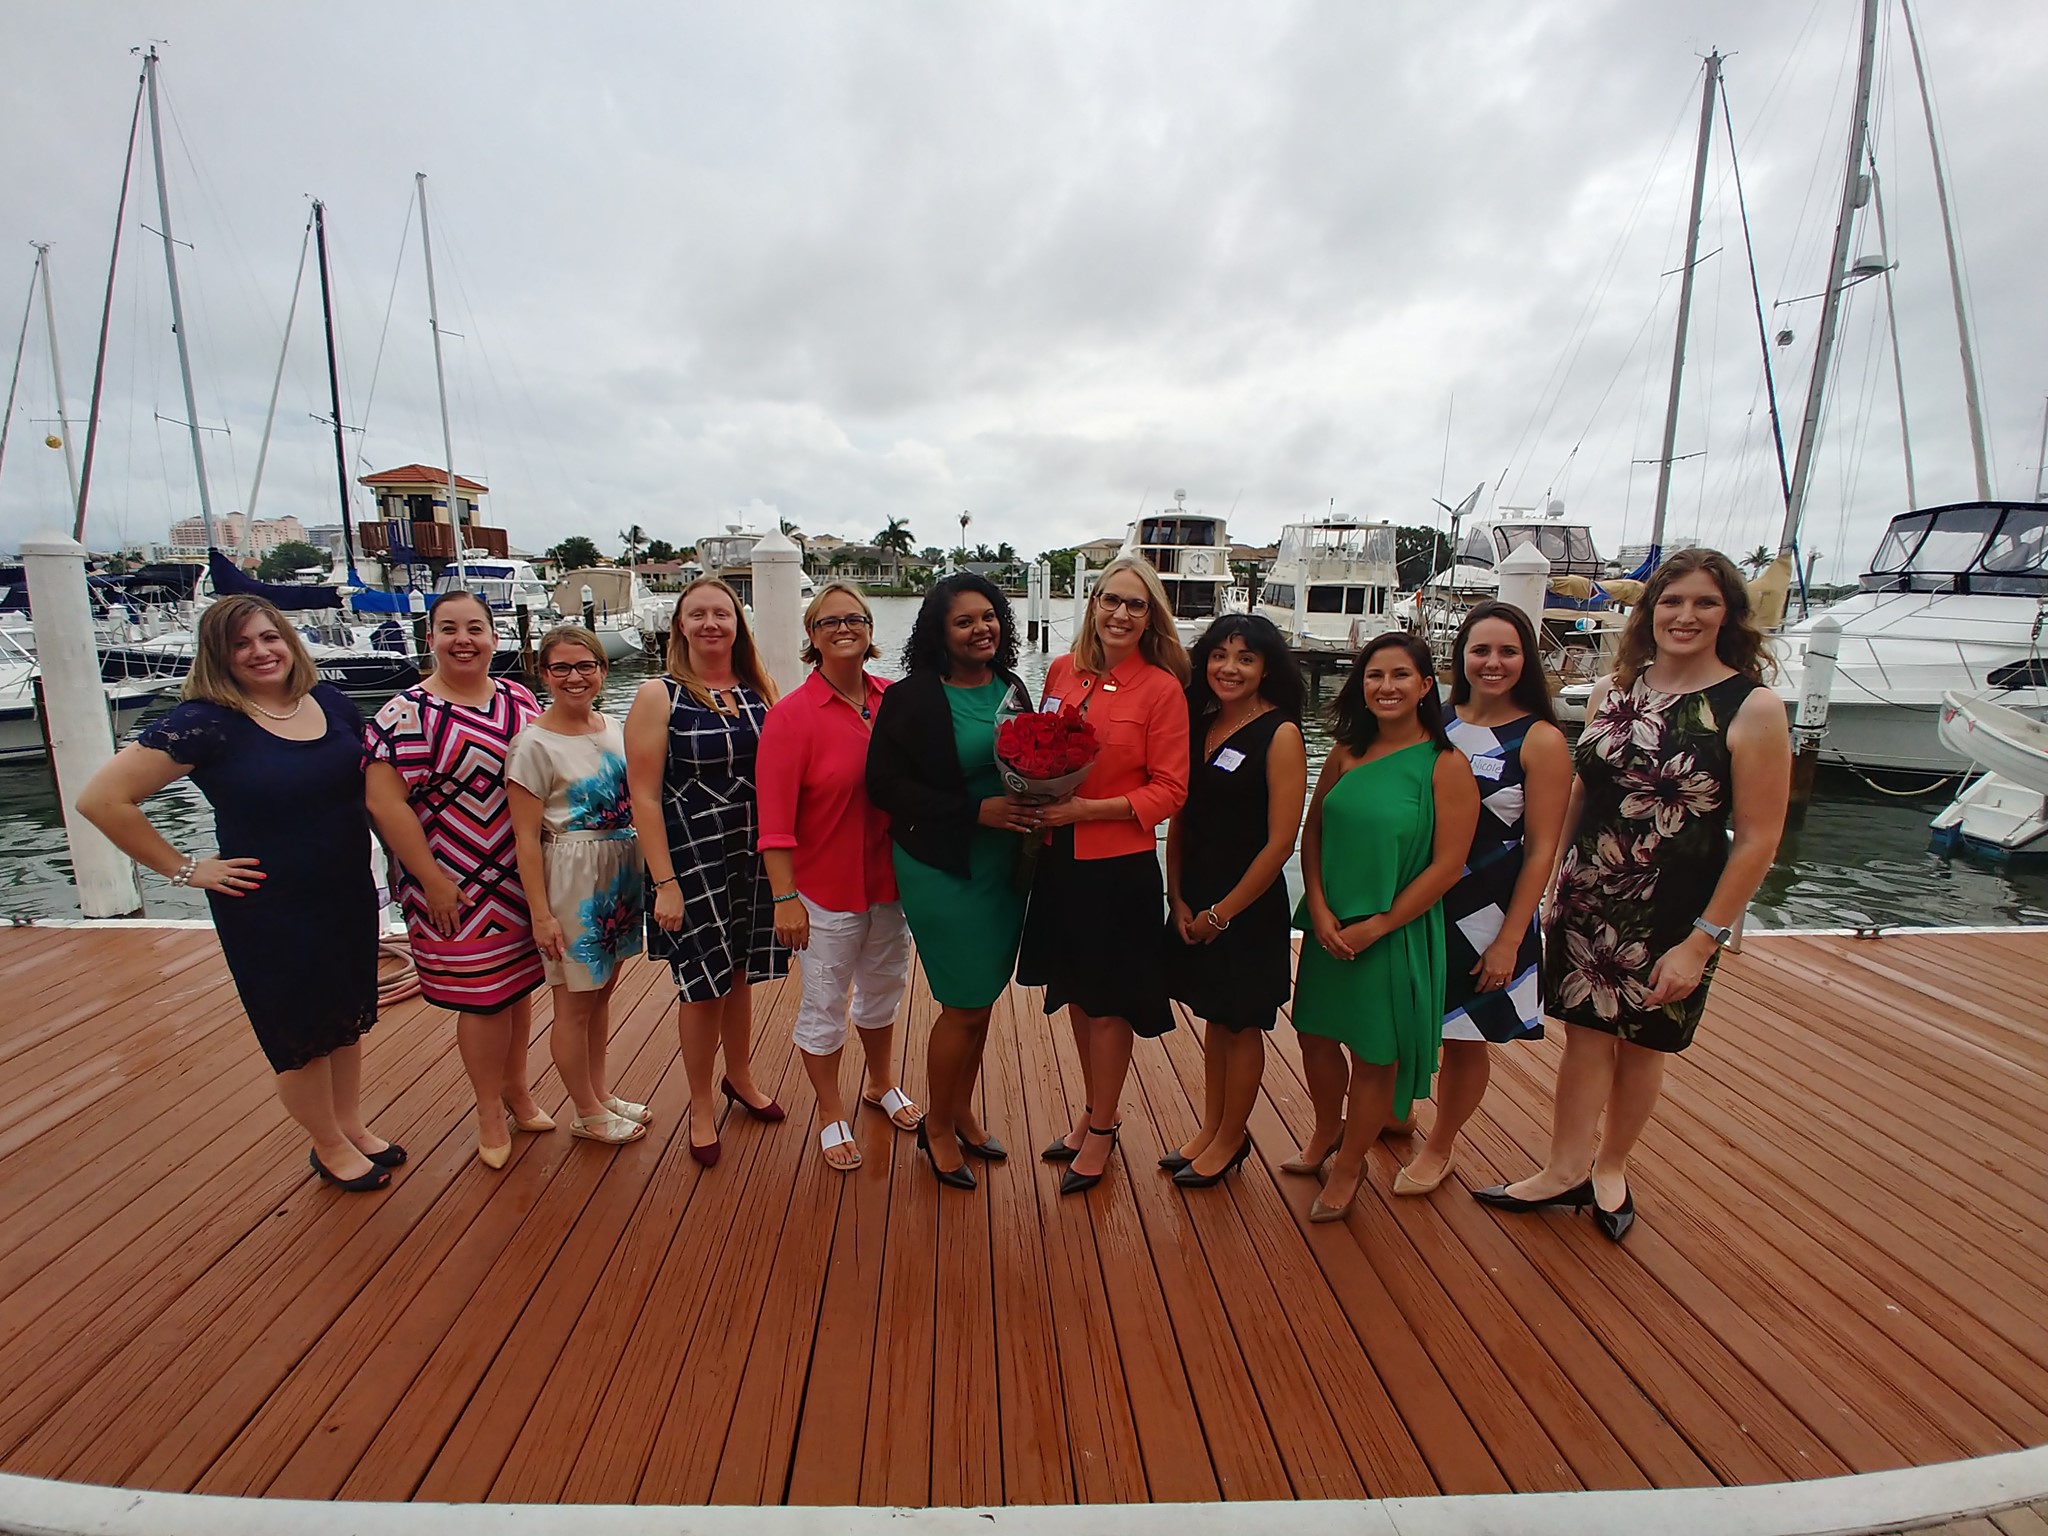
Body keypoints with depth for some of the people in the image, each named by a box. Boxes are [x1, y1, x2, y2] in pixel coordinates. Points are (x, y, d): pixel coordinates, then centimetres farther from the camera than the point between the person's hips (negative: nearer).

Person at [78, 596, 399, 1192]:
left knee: (347, 1016, 19)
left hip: (349, 895, 5)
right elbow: (102, 799, -15)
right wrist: (184, 869, -12)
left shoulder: (330, 702, 0)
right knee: (300, 1032, 11)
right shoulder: (206, 723, -16)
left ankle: (352, 1126, 40)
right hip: (269, 910, -5)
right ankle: (329, 1147, 33)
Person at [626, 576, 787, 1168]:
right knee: (703, 986, 6)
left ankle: (739, 1077, 41)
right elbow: (644, 796, -10)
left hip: (755, 858, 4)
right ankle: (701, 1107, 29)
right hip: (692, 861, -4)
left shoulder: (759, 693, 3)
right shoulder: (658, 697, -8)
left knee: (741, 973, 17)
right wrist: (664, 882, -14)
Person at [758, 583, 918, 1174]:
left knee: (884, 988, 23)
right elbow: (775, 819, -16)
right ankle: (831, 1115, 35)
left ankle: (881, 1084, 48)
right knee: (824, 1006, 11)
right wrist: (785, 897, -18)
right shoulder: (792, 714, -15)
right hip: (827, 888, -4)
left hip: (890, 880, 5)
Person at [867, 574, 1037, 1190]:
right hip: (943, 871, -6)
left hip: (1005, 868, 6)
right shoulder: (910, 697, -11)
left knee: (981, 1001, 16)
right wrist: (977, 811, -22)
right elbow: (885, 785, -15)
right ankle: (937, 1128, 28)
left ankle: (961, 1113, 38)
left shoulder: (1012, 689, 6)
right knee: (965, 1007, 2)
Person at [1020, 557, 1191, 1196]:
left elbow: (1169, 789, -9)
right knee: (1075, 993, 18)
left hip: (1119, 867, -5)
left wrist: (1086, 809, -18)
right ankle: (1091, 1113, 40)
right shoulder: (1063, 671, 4)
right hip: (1058, 860, 5)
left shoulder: (1162, 688, -9)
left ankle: (1101, 1131, 31)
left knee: (1108, 1001, 9)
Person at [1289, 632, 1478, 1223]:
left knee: (1375, 1053, 11)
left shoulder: (1446, 764, -13)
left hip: (1395, 932, -5)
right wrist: (1320, 910, -9)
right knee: (1316, 1035, 18)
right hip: (1329, 926, 5)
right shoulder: (1347, 753, 1)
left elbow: (1446, 866, -14)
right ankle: (1327, 1131, 46)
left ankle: (1349, 1164, 34)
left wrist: (1373, 928, -14)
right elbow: (1313, 832, 4)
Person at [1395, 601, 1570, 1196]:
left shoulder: (1540, 741, -10)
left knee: (1467, 1039, 12)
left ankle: (1439, 1148, 34)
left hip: (1484, 915, -3)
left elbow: (1541, 850, -9)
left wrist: (1509, 939, -12)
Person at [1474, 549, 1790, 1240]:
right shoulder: (1611, 689, 2)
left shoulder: (1752, 708, -12)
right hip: (1587, 898, 3)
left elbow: (1758, 837, -12)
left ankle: (1610, 1170, 35)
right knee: (1585, 1035, 11)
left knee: (1643, 1044, 15)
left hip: (1674, 916, -3)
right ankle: (1566, 1171, 25)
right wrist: (1545, 876, 11)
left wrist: (1701, 942, -13)